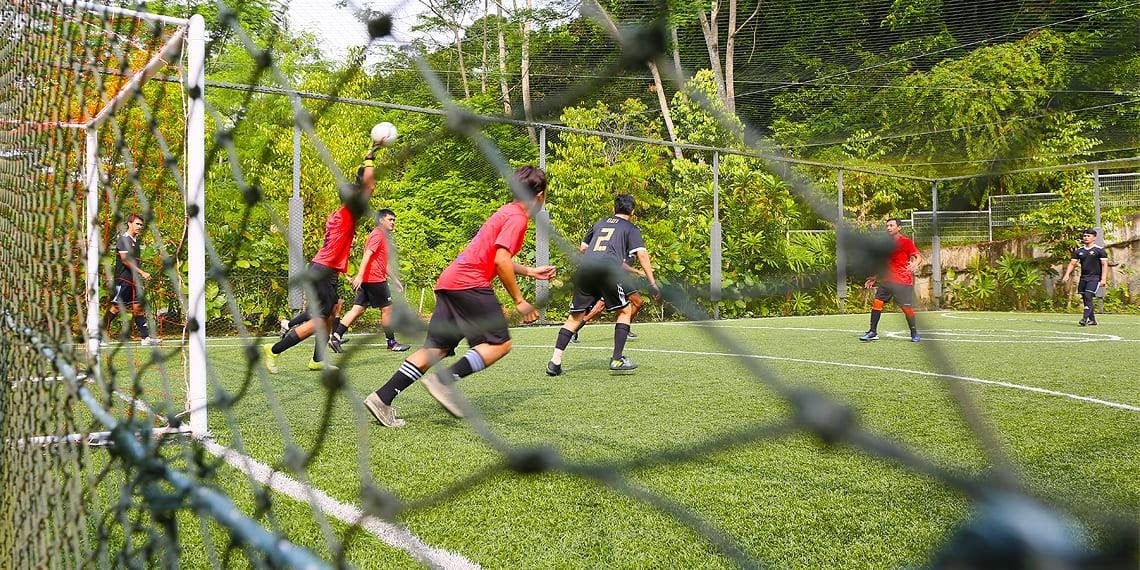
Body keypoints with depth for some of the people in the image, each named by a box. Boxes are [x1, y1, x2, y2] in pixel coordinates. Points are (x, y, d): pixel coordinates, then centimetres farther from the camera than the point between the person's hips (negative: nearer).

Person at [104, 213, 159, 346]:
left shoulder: (135, 240, 17)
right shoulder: (123, 238, -9)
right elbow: (125, 259, -18)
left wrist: (139, 278, 18)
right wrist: (142, 273, -21)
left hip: (133, 280, 8)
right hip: (122, 279, -8)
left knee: (137, 308, 4)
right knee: (115, 308, -5)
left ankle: (146, 337, 1)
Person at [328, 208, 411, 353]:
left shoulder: (383, 236, 24)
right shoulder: (378, 235, -8)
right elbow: (367, 255, -20)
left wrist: (395, 280, 33)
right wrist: (359, 276, -28)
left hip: (367, 280, 10)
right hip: (376, 279, -10)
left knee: (358, 309, 4)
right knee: (387, 309, 1)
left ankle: (335, 336, -3)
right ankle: (392, 343, 10)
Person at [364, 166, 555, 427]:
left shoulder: (507, 212, 23)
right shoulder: (517, 217, -6)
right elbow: (501, 261, -17)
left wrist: (531, 271, 41)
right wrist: (519, 300, -10)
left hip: (450, 282, 9)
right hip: (470, 284, -9)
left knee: (436, 348, 5)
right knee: (500, 344, -5)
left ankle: (382, 398, -1)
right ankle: (446, 379, -18)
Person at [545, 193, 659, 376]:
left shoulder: (600, 223, 29)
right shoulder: (631, 229, 16)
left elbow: (582, 248, 36)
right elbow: (642, 254, 2)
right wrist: (652, 282, 2)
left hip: (584, 267, 4)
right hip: (607, 270, -4)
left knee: (576, 316, 10)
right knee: (625, 311, 14)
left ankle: (555, 360, 0)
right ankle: (617, 359, 7)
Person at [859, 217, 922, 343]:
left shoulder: (906, 241, -4)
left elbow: (918, 257, -11)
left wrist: (915, 264, -34)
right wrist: (874, 278, 24)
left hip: (903, 281, -6)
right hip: (887, 279, 6)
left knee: (907, 308, -5)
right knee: (876, 302, -4)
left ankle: (914, 333, 13)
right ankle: (873, 332, 2)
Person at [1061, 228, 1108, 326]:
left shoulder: (1099, 250, -2)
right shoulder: (1079, 251, 12)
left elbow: (1104, 264, -5)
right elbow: (1072, 263, 11)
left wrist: (1103, 279, -14)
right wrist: (1067, 275, -4)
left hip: (1094, 277, -6)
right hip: (1083, 277, 6)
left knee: (1088, 296, -19)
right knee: (1085, 299, 7)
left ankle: (1085, 318, -23)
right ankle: (1092, 320, 18)